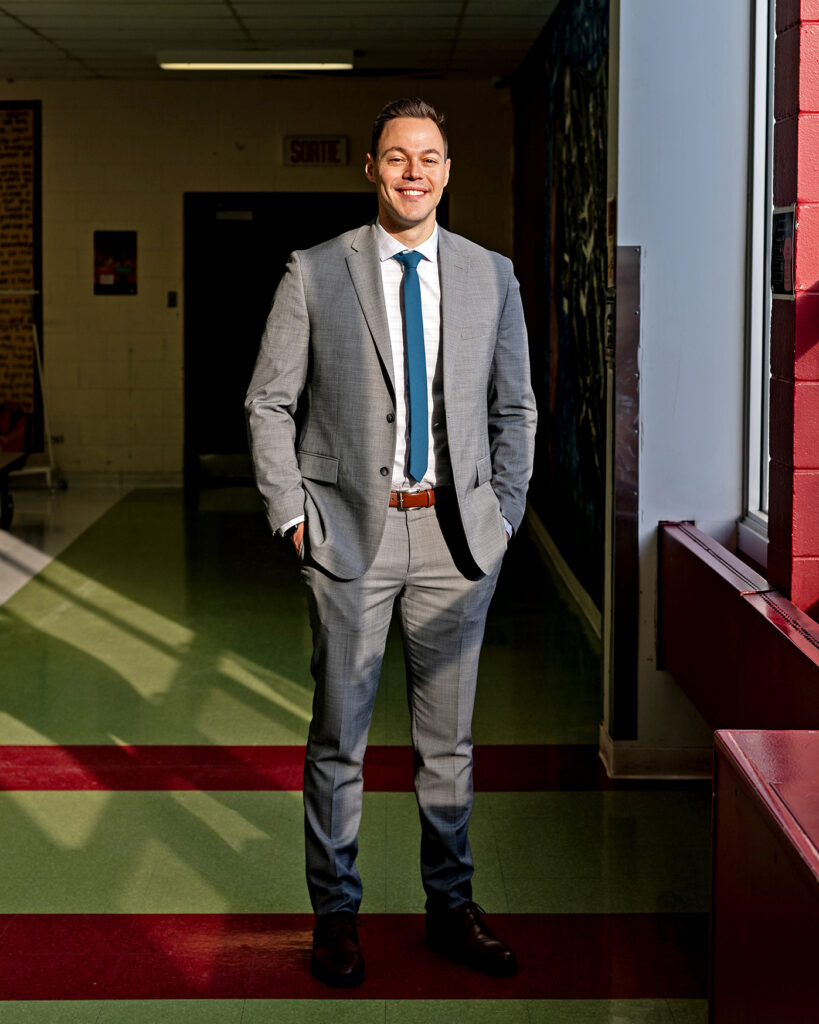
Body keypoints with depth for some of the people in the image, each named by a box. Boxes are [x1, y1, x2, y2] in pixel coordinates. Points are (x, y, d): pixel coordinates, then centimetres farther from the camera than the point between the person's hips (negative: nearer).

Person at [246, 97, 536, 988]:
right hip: (350, 531, -2)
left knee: (448, 736, 11)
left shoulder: (490, 275, 6)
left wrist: (503, 516, 5)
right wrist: (293, 516, -5)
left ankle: (451, 908, 25)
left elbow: (514, 407, 12)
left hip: (457, 536, 2)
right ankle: (335, 913, 20)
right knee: (338, 736, 6)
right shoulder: (315, 274, -1)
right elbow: (270, 404, 1)